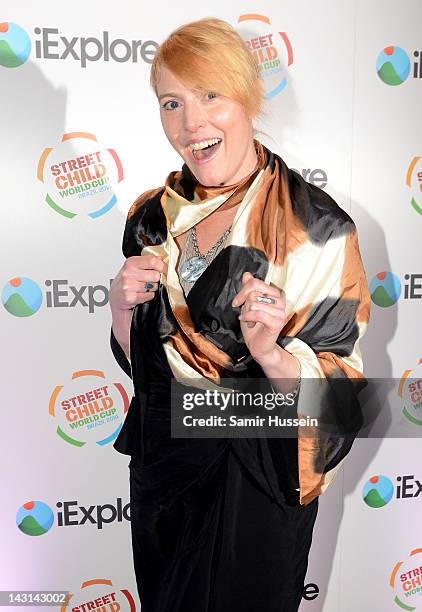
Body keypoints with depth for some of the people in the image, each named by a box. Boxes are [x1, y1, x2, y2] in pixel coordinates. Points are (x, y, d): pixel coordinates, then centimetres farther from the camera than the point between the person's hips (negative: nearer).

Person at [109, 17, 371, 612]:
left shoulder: (316, 227, -19)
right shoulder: (153, 216, -3)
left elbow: (339, 389, -14)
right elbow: (135, 354, 5)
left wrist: (270, 352, -32)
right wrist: (123, 304, -15)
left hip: (257, 478, -4)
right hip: (160, 461, 5)